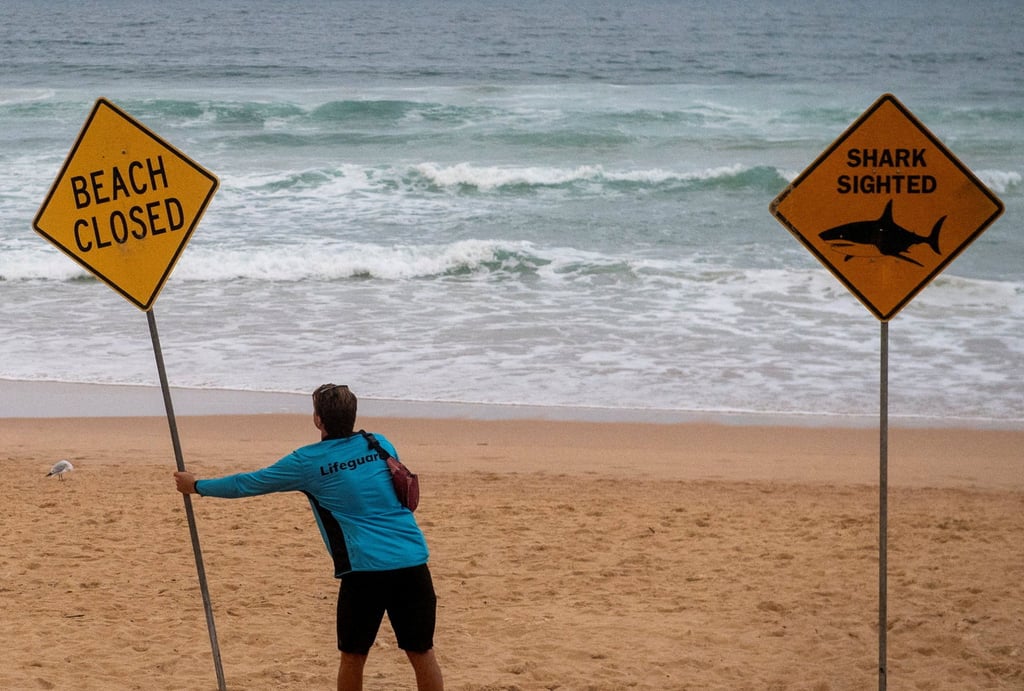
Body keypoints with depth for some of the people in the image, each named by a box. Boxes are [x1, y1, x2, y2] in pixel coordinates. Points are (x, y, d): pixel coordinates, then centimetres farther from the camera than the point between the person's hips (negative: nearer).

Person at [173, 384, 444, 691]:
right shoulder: (380, 444, 13)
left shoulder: (308, 462, 3)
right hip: (413, 562, 3)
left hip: (366, 568, -3)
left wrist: (197, 486, 28)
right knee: (421, 652, 8)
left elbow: (249, 483, 14)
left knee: (353, 657, 13)